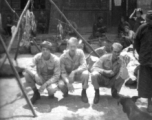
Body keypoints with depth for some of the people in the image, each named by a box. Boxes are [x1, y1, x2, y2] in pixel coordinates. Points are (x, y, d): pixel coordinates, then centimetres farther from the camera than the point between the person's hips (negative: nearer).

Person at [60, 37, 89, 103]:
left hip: (78, 74, 0)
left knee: (86, 73, -34)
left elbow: (84, 66, -27)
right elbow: (63, 72, -19)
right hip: (68, 76, 0)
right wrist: (68, 82, -37)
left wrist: (74, 72, -43)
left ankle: (84, 92, -8)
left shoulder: (80, 52, -18)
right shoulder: (63, 57, -18)